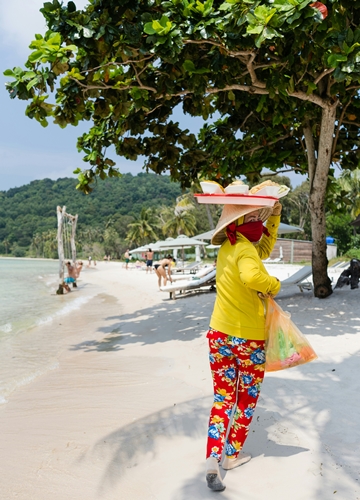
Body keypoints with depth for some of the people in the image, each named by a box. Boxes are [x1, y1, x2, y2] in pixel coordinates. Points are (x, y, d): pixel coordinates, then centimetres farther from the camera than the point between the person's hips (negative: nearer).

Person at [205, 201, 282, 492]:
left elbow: (264, 250, 21)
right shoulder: (244, 249, -20)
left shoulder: (228, 247, 7)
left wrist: (274, 218, 13)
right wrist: (274, 285, -23)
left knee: (222, 397, 11)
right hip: (248, 337, -6)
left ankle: (213, 458, 0)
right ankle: (232, 455, 27)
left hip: (220, 333, 6)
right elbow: (251, 276, -43)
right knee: (247, 397, 15)